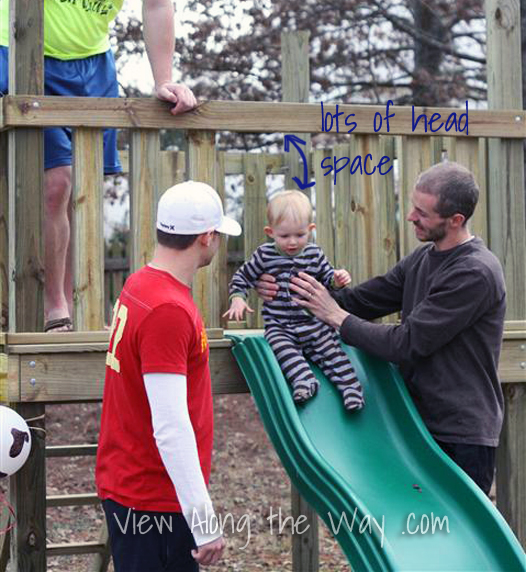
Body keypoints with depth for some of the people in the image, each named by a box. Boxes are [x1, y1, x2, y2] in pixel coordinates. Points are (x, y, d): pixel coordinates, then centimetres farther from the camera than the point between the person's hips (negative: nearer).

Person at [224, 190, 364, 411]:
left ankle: (350, 387, -12)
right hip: (279, 324, -1)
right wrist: (237, 299, -6)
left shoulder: (314, 254, 5)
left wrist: (338, 279, -9)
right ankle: (304, 379, -39)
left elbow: (327, 277, 14)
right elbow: (242, 277, 9)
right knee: (282, 347, -30)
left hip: (313, 321, 2)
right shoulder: (265, 255, 1)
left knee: (332, 350, -13)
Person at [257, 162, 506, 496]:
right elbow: (364, 299, 11)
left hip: (464, 437, -8)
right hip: (423, 424, 8)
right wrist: (287, 294, -1)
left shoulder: (476, 273, -18)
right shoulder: (422, 259, 11)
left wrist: (336, 316, -12)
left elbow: (407, 343, -21)